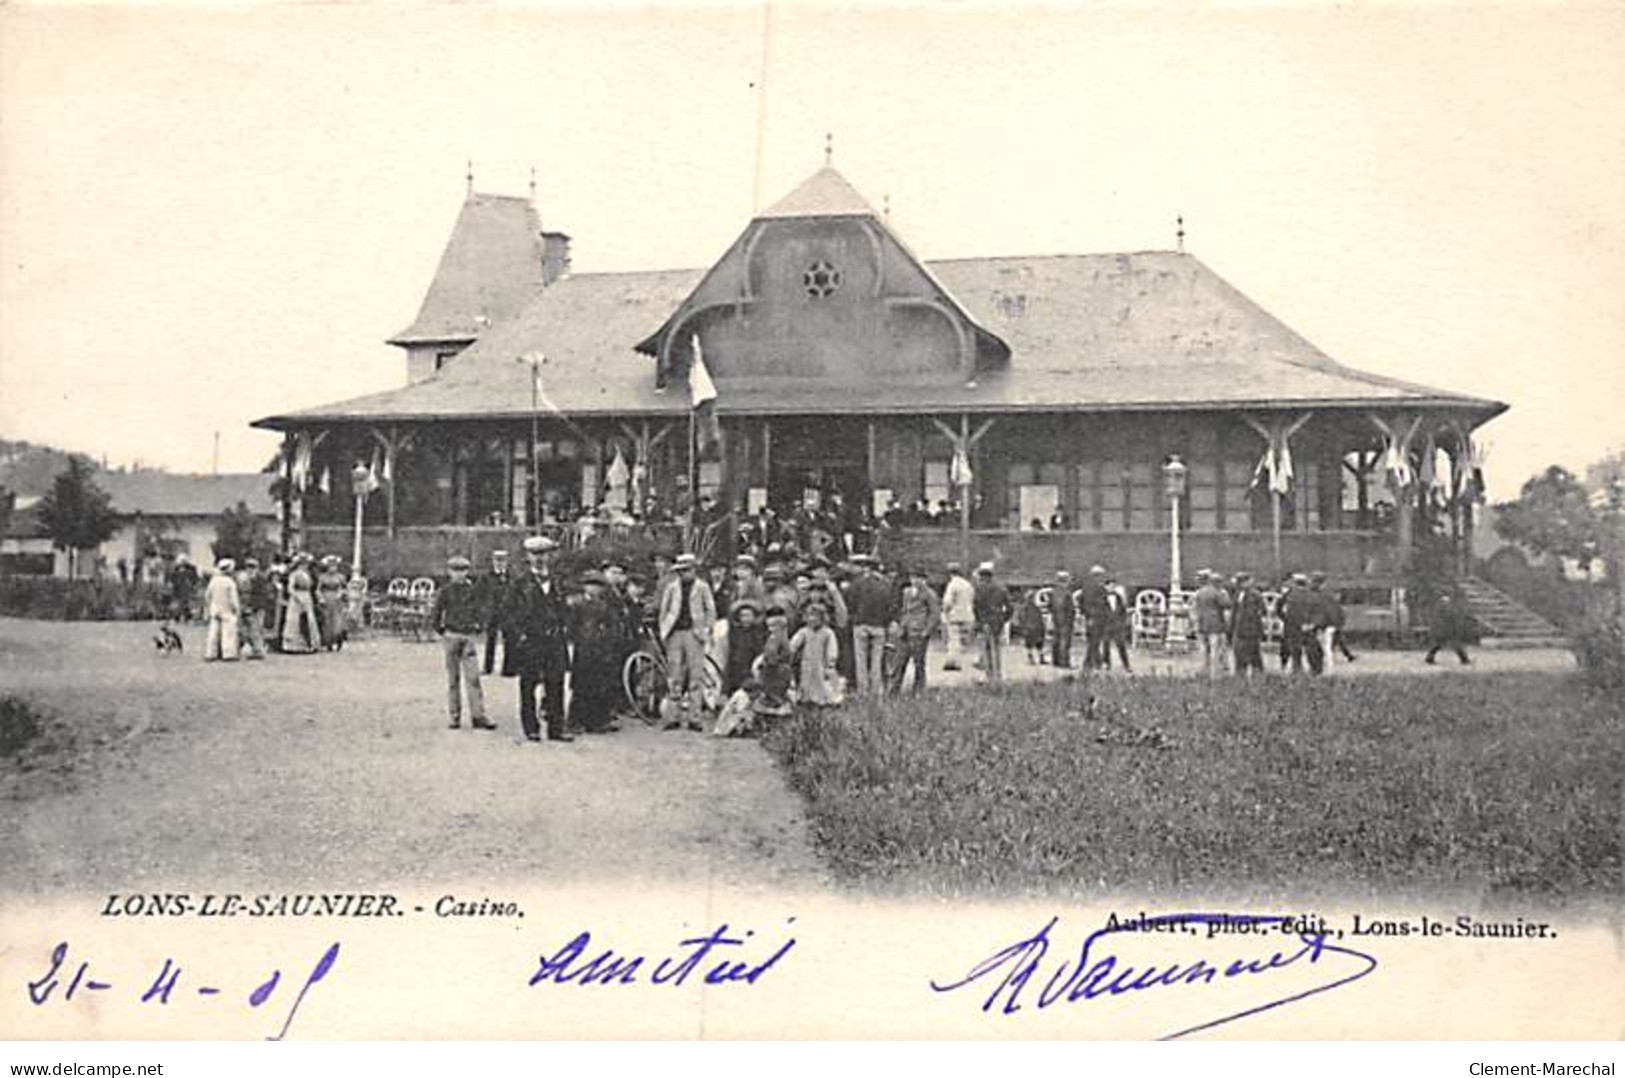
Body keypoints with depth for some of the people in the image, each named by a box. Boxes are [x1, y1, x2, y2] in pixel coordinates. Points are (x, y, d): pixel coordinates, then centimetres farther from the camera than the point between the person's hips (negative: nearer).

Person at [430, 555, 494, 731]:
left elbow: (484, 609, 13)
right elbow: (433, 615, 5)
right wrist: (441, 631, 1)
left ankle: (478, 716, -7)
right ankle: (454, 716, 10)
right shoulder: (444, 592, 1)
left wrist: (480, 630, 7)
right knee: (453, 678, 4)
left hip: (470, 637, 1)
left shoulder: (475, 590, 4)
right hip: (451, 637, -1)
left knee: (473, 677, -6)